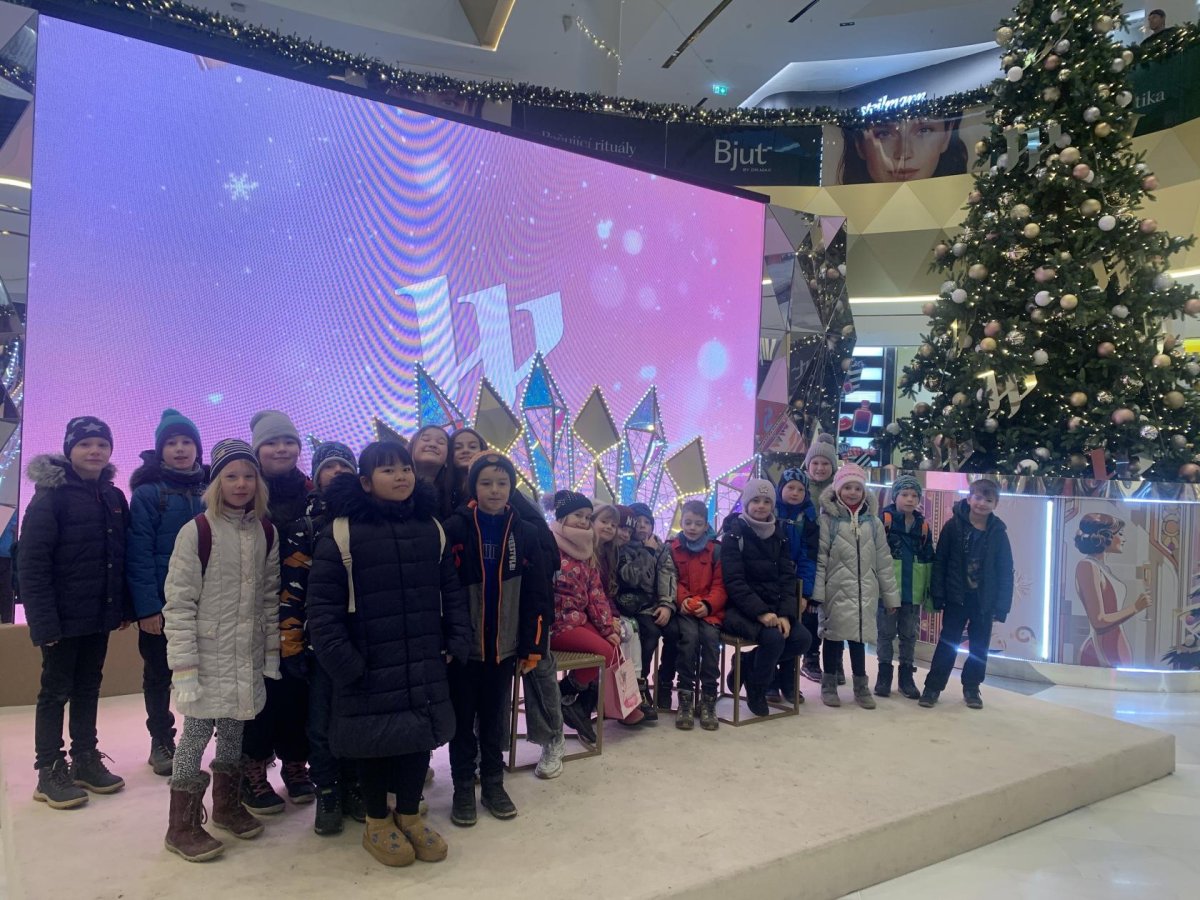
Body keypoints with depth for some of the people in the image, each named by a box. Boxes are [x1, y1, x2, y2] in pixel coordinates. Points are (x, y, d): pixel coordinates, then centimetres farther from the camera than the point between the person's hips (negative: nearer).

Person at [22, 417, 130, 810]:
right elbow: (31, 563, -16)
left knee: (88, 688, 15)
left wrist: (124, 607, 6)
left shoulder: (114, 497, 6)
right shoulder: (51, 496, -12)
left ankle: (85, 759, 28)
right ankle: (49, 771, 17)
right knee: (56, 691, 5)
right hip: (64, 616, -6)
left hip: (100, 615, 6)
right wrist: (43, 620, -20)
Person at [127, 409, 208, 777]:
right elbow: (139, 554, -11)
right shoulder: (147, 493, -5)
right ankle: (161, 742, 27)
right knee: (158, 675, 12)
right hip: (161, 604, -2)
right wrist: (146, 606, -17)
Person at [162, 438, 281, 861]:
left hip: (248, 657, 5)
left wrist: (272, 653, 8)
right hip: (208, 655, -4)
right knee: (198, 730, 1)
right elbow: (179, 604, -11)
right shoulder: (196, 532, -11)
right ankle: (183, 826, 16)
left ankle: (226, 804, 33)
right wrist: (184, 667, -14)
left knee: (235, 727, 14)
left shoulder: (266, 532, 4)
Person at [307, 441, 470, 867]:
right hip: (371, 667, -4)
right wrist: (342, 663, -14)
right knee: (376, 742, 9)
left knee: (420, 736, 12)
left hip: (426, 665, 4)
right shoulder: (341, 531, -9)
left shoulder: (432, 528, 6)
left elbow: (452, 592, 10)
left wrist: (457, 644, 2)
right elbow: (322, 606, -10)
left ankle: (409, 816, 34)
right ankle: (377, 823, 32)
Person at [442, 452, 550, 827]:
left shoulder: (524, 534, 0)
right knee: (463, 720, 10)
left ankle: (493, 783, 29)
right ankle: (463, 788, 24)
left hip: (504, 646, 2)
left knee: (495, 719, 14)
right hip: (463, 645, -2)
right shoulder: (455, 528, -8)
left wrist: (532, 647, 0)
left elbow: (537, 595, 2)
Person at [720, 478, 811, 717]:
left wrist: (785, 614, -11)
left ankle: (747, 664, 7)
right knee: (774, 638, -29)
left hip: (772, 607, 6)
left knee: (803, 638, -15)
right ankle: (756, 691, 0)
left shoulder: (778, 536, 11)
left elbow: (787, 578, 5)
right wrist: (761, 612, -25)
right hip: (740, 608, -6)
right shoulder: (734, 534, -7)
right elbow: (734, 582, -15)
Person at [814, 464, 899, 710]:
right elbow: (819, 558, -7)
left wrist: (891, 594, 9)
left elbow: (883, 561, 10)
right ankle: (829, 684, 19)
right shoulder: (828, 519, -4)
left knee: (860, 636, 8)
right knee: (834, 635, 5)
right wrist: (816, 592, -13)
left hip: (865, 591, 3)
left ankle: (861, 685, 22)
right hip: (837, 589, -3)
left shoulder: (873, 522, 8)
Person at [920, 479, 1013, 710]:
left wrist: (1001, 606, -5)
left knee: (979, 646, 12)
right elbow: (939, 562, -5)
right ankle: (933, 686, 12)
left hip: (985, 601, 2)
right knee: (948, 643, 4)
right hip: (956, 597, -2)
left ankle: (971, 688, 27)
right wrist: (938, 595, -9)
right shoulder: (953, 526, -7)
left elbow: (1006, 572, 0)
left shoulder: (998, 533, -3)